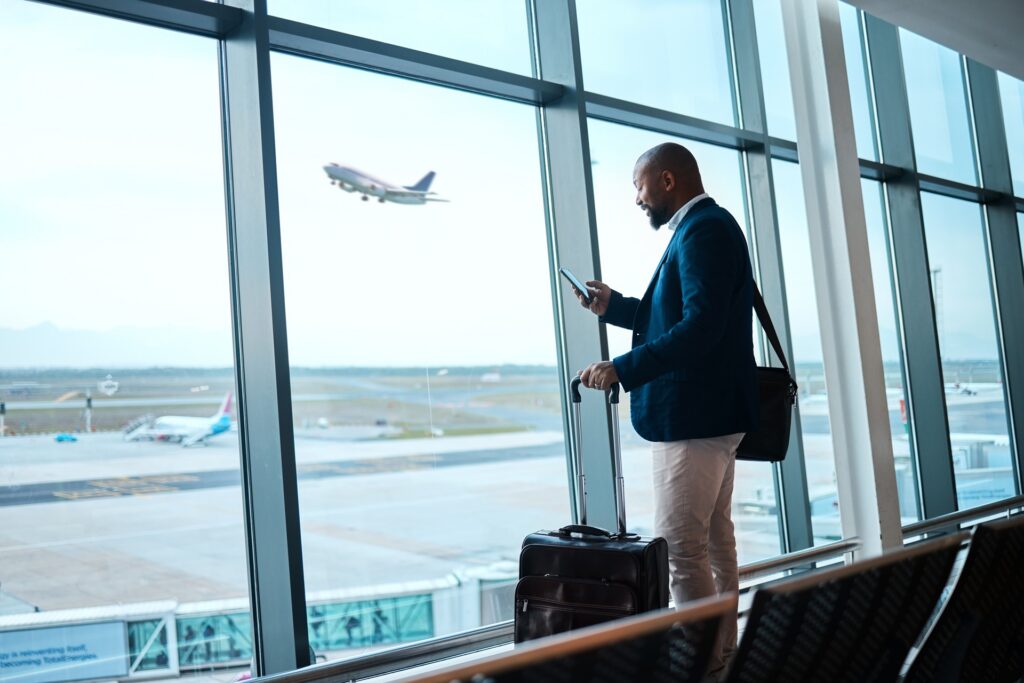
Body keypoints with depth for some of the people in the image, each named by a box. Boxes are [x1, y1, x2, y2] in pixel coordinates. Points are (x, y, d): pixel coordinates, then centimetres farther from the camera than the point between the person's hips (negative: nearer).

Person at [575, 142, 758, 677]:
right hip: (707, 410, 11)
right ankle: (721, 648, 28)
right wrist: (613, 306, 14)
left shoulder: (703, 230, -16)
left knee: (680, 547, -6)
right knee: (712, 536, 17)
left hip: (694, 414, -11)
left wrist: (622, 369, -28)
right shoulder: (704, 228, 17)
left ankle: (702, 660, 2)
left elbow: (700, 327, -28)